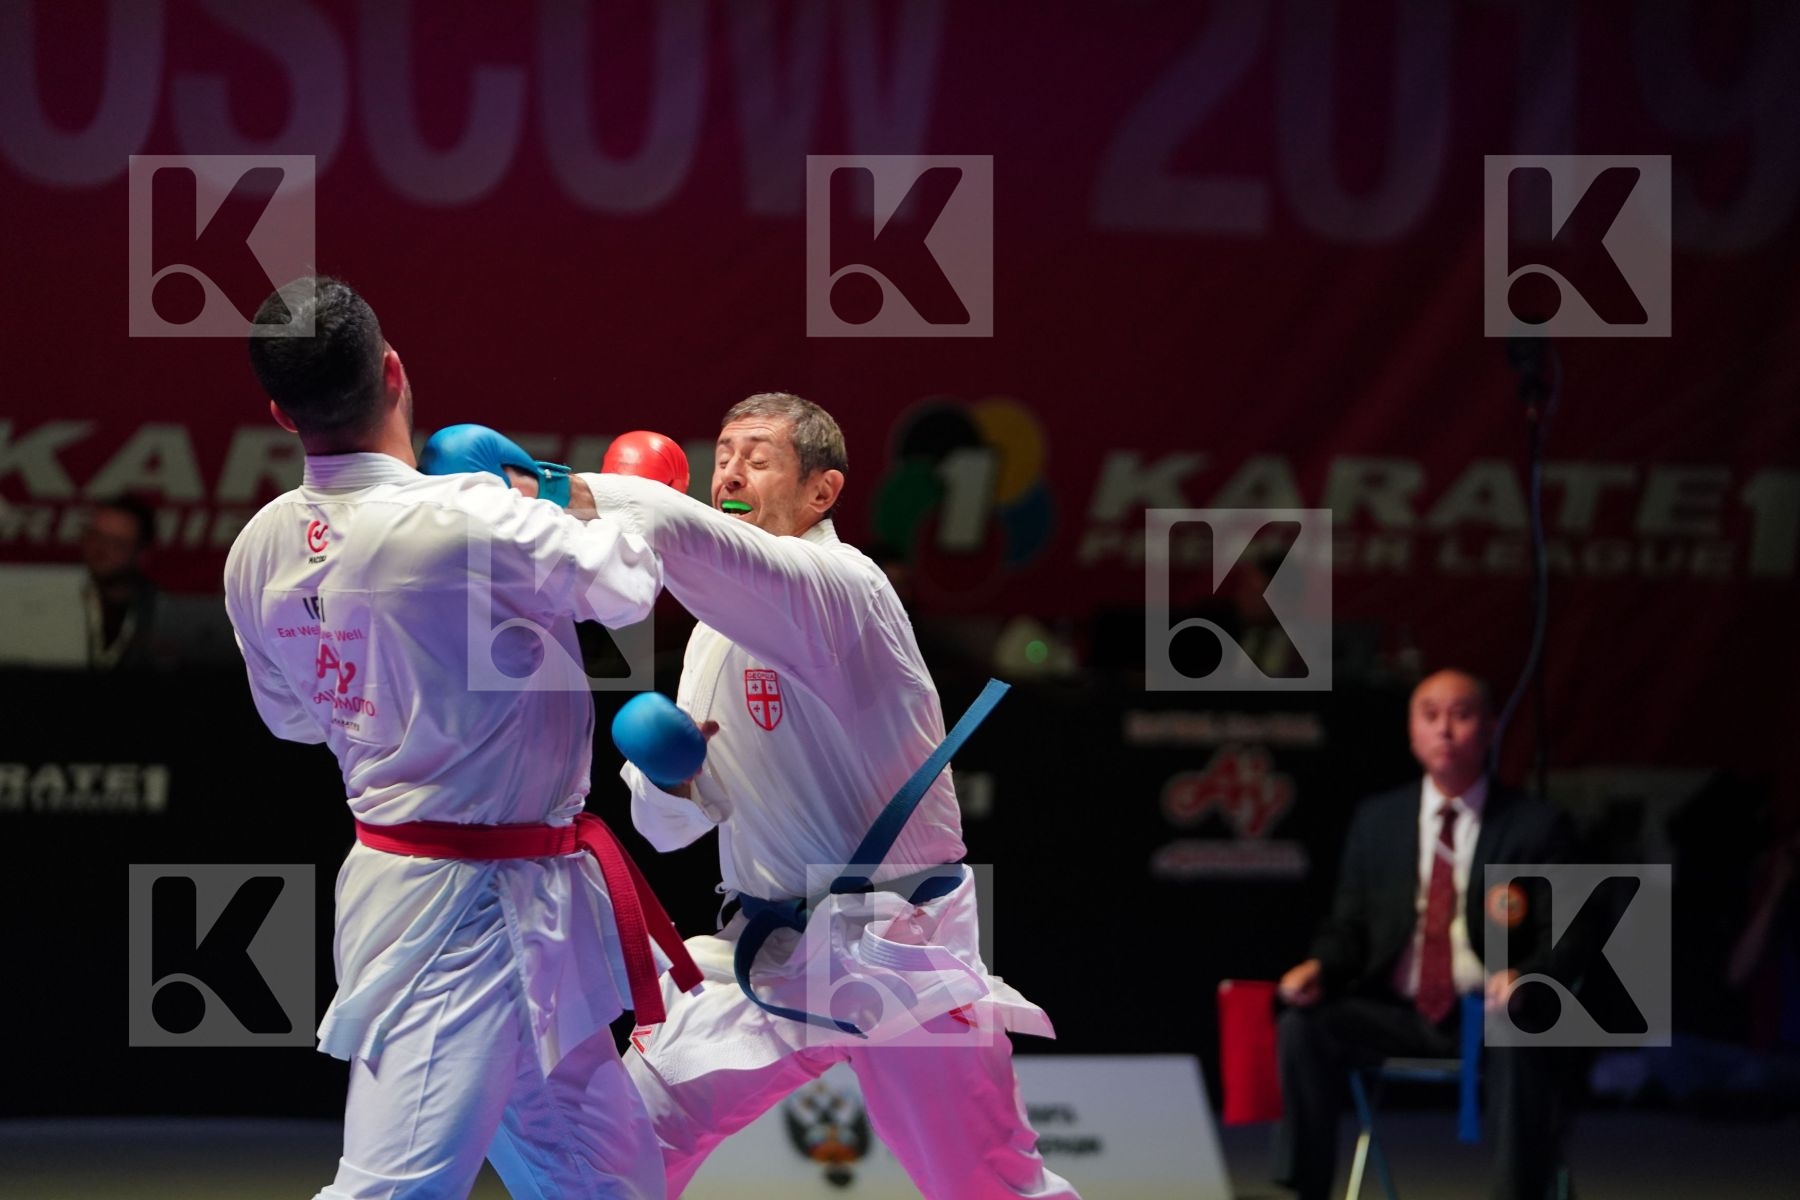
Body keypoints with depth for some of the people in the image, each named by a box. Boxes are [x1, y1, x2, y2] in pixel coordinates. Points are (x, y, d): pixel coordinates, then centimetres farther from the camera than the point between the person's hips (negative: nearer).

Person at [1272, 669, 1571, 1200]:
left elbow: (1562, 938, 0)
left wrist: (1524, 978, -22)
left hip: (1488, 1018, -3)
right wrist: (1320, 967, -8)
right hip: (1395, 1013, 3)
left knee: (1519, 1046, -38)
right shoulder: (1377, 820, 14)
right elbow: (1349, 927, 16)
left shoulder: (1536, 825, 5)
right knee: (1302, 1026, -24)